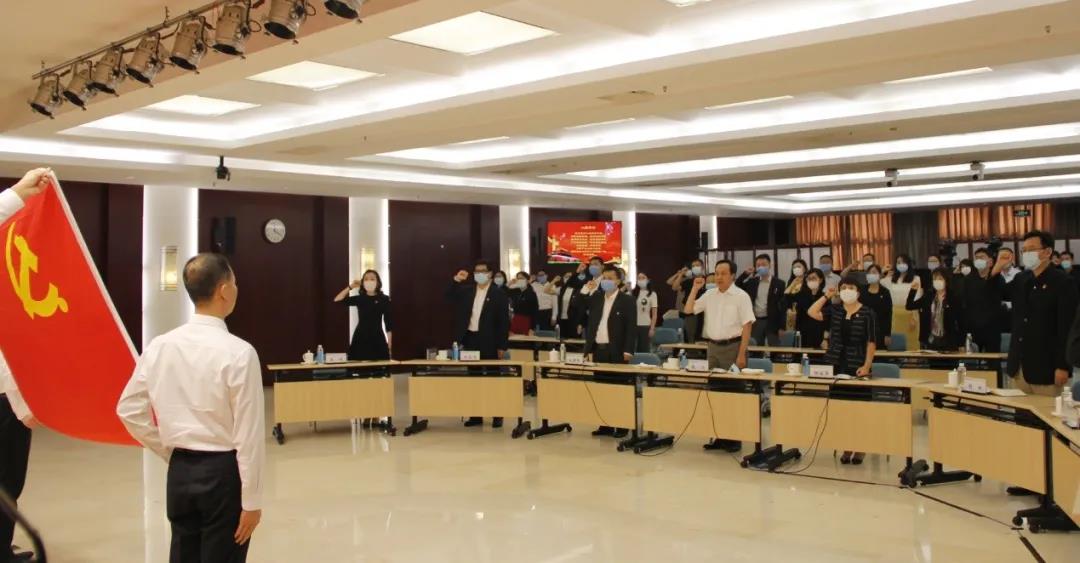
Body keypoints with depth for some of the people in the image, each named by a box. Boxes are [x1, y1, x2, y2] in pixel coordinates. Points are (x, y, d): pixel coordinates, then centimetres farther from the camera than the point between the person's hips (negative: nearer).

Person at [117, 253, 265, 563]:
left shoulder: (159, 346, -1)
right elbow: (248, 433, -16)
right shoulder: (238, 352, -17)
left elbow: (128, 410, 8)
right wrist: (251, 499, -8)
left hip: (180, 471, 5)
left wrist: (169, 451, 15)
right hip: (223, 471, -5)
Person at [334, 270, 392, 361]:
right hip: (360, 339, 2)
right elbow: (337, 301, 2)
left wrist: (389, 344, -3)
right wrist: (351, 287, -1)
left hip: (377, 339, -2)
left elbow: (388, 323, 1)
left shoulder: (384, 299, 1)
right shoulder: (359, 299, 7)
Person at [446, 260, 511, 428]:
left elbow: (504, 321, -7)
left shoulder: (499, 294, -5)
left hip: (488, 341, -5)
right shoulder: (467, 291, 10)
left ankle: (497, 415, 9)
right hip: (470, 339, 5)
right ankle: (475, 415, 16)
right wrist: (456, 280, -6)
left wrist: (502, 346, -11)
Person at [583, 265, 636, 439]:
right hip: (598, 349, 5)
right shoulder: (596, 299, 13)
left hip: (616, 351, -5)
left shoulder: (627, 300, -2)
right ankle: (605, 425, 13)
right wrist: (589, 348, 7)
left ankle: (622, 426, 6)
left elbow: (631, 327, -7)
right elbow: (591, 325, 13)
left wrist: (627, 350, -15)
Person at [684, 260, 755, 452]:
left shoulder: (741, 296, -7)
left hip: (732, 346, -5)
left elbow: (747, 326, -10)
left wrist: (741, 355, -15)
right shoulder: (710, 295, 8)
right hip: (713, 346, 5)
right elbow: (688, 309, 11)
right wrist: (695, 289, -1)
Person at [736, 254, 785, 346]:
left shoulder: (779, 284, -2)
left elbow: (782, 306, -4)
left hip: (772, 322, -3)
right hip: (756, 322, 3)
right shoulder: (752, 282, 9)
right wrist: (745, 274, -5)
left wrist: (782, 327, -9)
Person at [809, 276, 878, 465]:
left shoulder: (867, 313, -3)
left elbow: (871, 342, -5)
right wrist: (826, 296, -2)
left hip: (857, 368, -3)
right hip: (835, 365, 4)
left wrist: (866, 366, -13)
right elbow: (812, 312, -5)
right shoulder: (834, 310, 8)